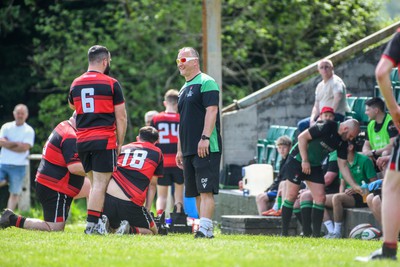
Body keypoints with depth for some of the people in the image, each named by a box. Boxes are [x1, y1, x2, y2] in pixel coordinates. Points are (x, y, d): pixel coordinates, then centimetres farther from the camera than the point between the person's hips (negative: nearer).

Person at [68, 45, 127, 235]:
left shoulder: (76, 84, 11)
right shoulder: (111, 84, -4)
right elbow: (121, 117, -3)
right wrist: (120, 143, 4)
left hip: (82, 141, 6)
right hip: (104, 140, -6)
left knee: (95, 182, 15)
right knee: (100, 183, -6)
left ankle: (96, 221, 12)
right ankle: (92, 224, -12)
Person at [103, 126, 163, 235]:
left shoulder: (123, 148, 24)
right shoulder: (157, 152, 17)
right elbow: (152, 185, 17)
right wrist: (147, 209, 20)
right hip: (131, 204, -3)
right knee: (153, 231, 18)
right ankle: (131, 230, -15)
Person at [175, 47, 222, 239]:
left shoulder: (206, 82, -6)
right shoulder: (184, 89, 23)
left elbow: (212, 110, -16)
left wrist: (205, 138, -23)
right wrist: (180, 150, 23)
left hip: (206, 149, -9)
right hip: (189, 150, 9)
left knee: (205, 190, -14)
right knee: (196, 193, 8)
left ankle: (204, 229, -21)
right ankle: (206, 230, 11)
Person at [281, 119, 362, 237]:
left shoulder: (343, 142, 0)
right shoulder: (327, 127, -22)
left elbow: (342, 165, 5)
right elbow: (302, 137, -21)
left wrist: (354, 185, -2)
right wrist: (305, 161, -21)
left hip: (315, 166, 7)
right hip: (298, 160, -7)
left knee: (320, 198, -4)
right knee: (291, 195, -7)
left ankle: (316, 235, 0)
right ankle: (284, 234, -2)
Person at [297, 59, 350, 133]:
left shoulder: (336, 81, -8)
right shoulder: (320, 86, 17)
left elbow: (338, 98, -25)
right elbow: (316, 106, 15)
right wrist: (312, 120, -3)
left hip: (337, 116, -9)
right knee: (301, 124, 0)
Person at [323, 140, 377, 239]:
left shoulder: (364, 160, -9)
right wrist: (341, 193, -5)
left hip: (362, 197, -8)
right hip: (348, 194, 8)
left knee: (336, 198, -34)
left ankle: (337, 232, -27)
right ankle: (331, 231, -18)